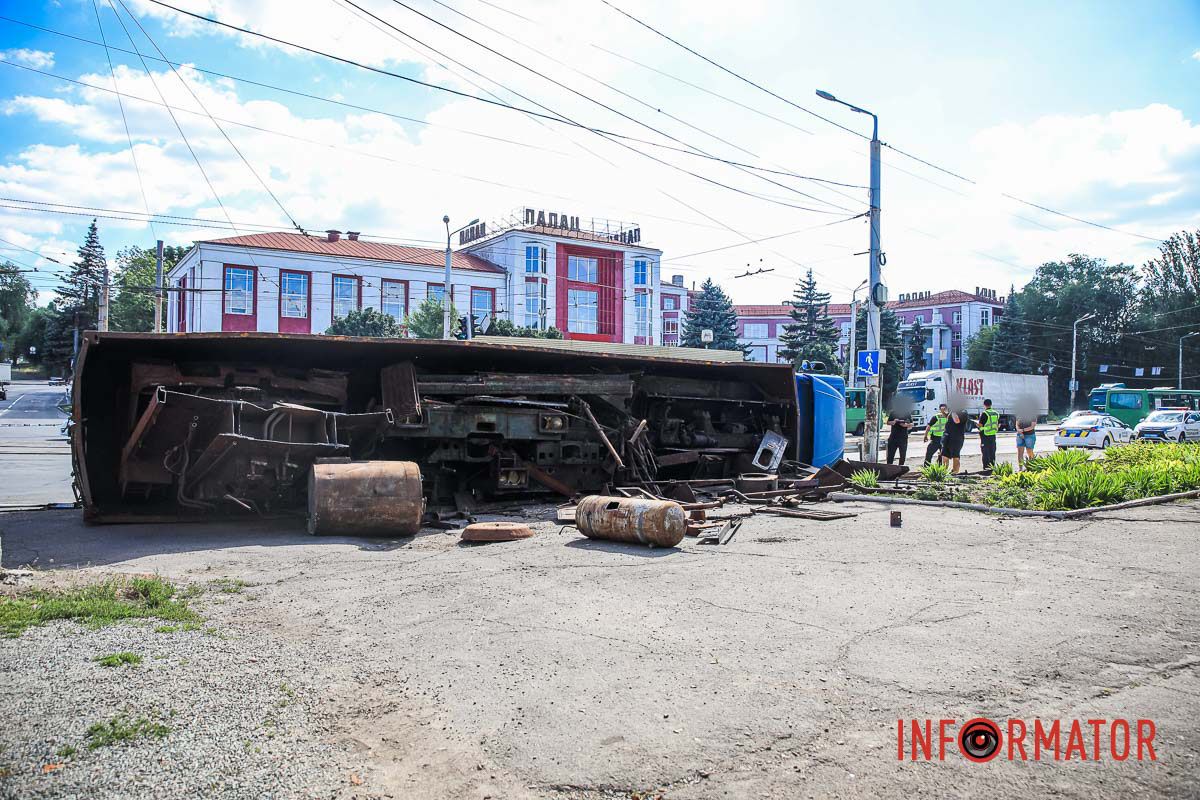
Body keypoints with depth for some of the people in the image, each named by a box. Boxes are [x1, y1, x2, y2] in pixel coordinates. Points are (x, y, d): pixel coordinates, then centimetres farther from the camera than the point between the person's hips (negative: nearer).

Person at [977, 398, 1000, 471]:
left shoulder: (984, 413, -15)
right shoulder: (996, 413, 7)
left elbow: (980, 424, -14)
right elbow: (998, 425, 13)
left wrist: (976, 422, 6)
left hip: (985, 435, -6)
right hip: (993, 435, 6)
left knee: (985, 452, 0)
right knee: (992, 452, 13)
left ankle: (986, 466, -1)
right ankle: (992, 466, 17)